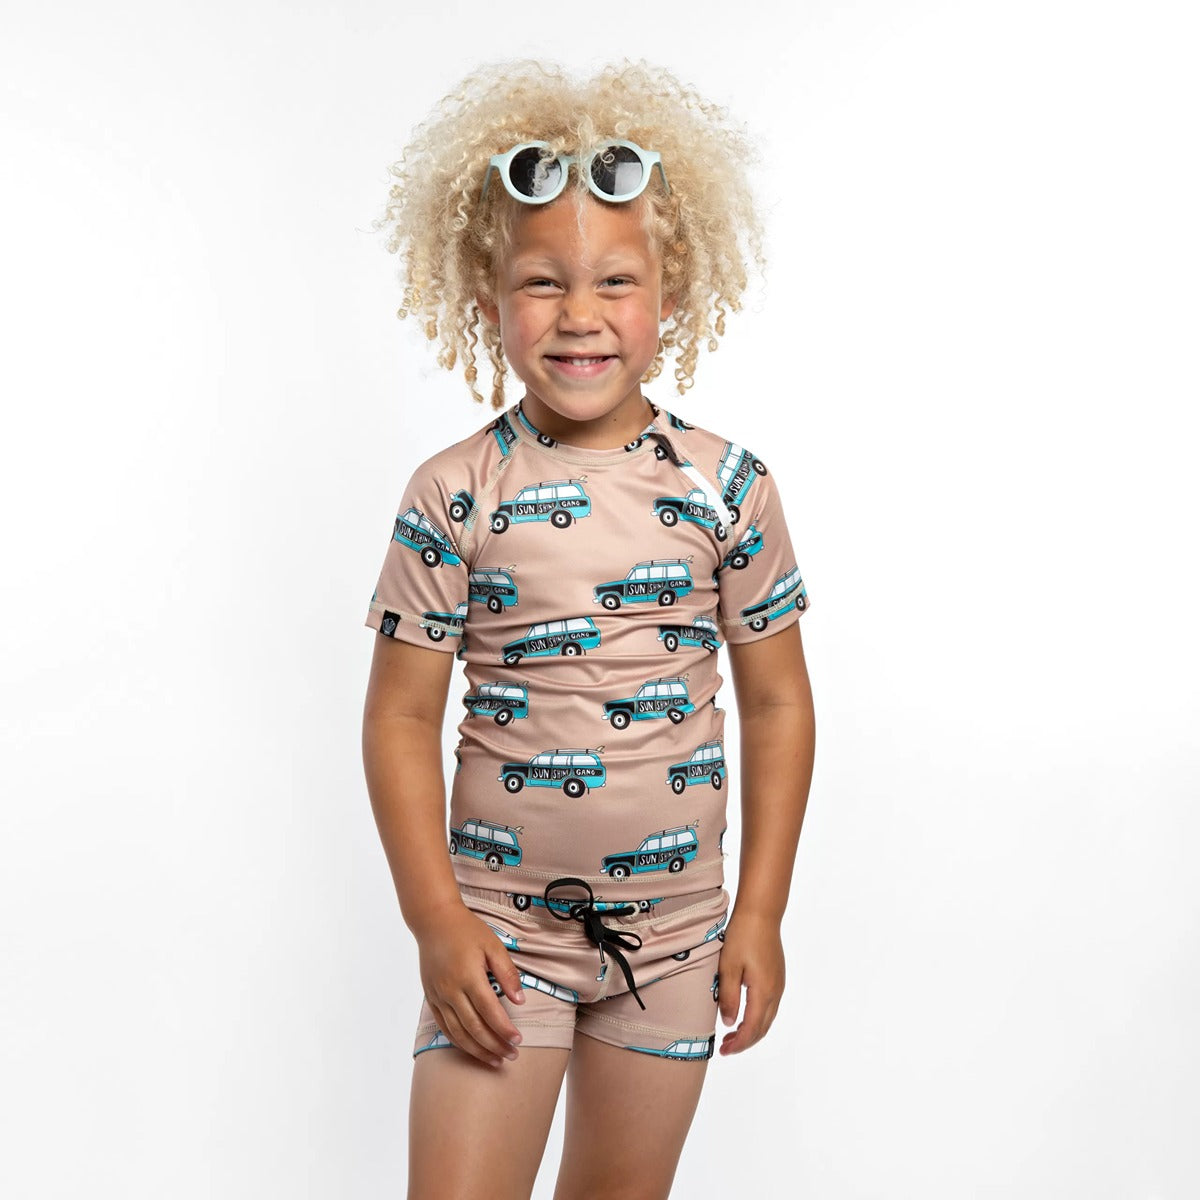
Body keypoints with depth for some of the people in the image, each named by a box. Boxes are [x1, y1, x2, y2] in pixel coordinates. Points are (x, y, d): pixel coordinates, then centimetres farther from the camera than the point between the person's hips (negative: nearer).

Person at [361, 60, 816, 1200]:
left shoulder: (727, 487, -4)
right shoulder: (454, 496, -8)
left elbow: (777, 703, 3)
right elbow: (399, 719, -5)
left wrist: (761, 911, 1)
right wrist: (435, 921, -10)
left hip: (673, 927, 2)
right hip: (498, 923, -2)